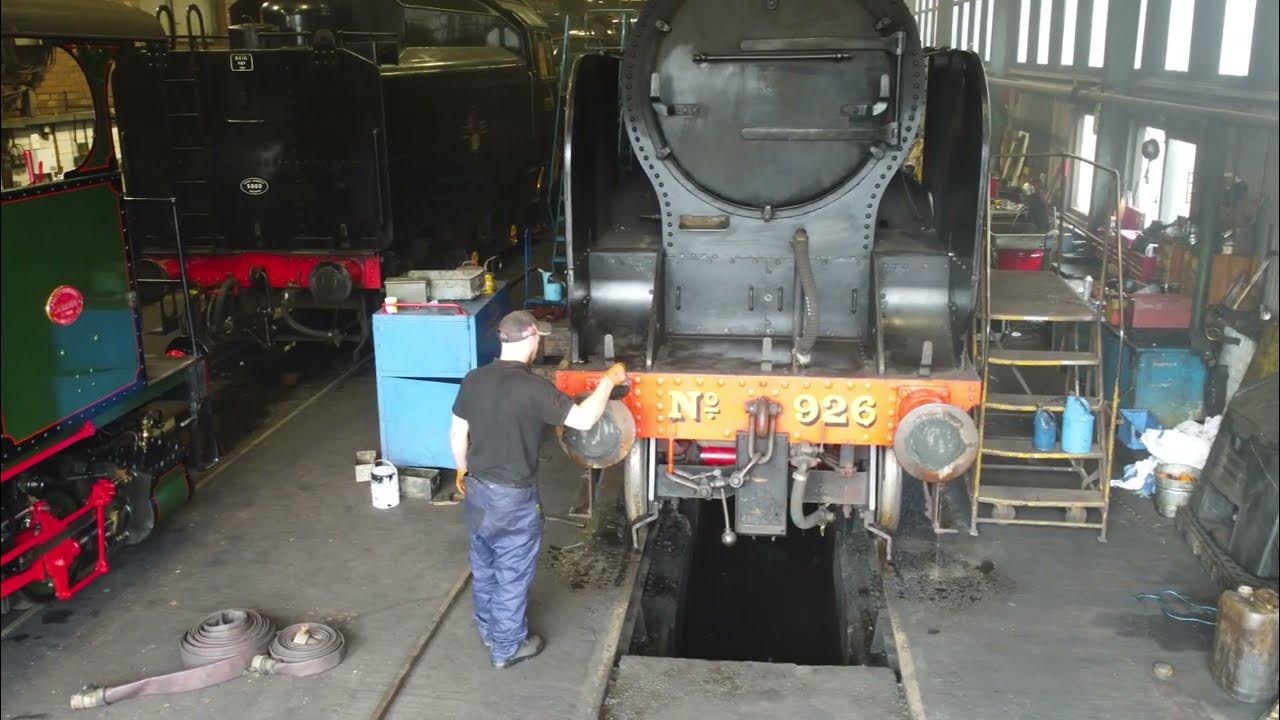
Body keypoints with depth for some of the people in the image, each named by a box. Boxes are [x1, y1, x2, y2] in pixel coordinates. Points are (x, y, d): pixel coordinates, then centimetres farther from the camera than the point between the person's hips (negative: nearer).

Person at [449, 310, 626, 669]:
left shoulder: (473, 380, -5)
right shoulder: (532, 388, -24)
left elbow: (457, 434, 5)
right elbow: (583, 420, -23)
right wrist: (608, 380, -10)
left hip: (476, 490, 7)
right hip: (513, 498, -6)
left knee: (483, 566, 25)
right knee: (512, 575, 12)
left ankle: (488, 629, 45)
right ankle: (507, 647, 27)